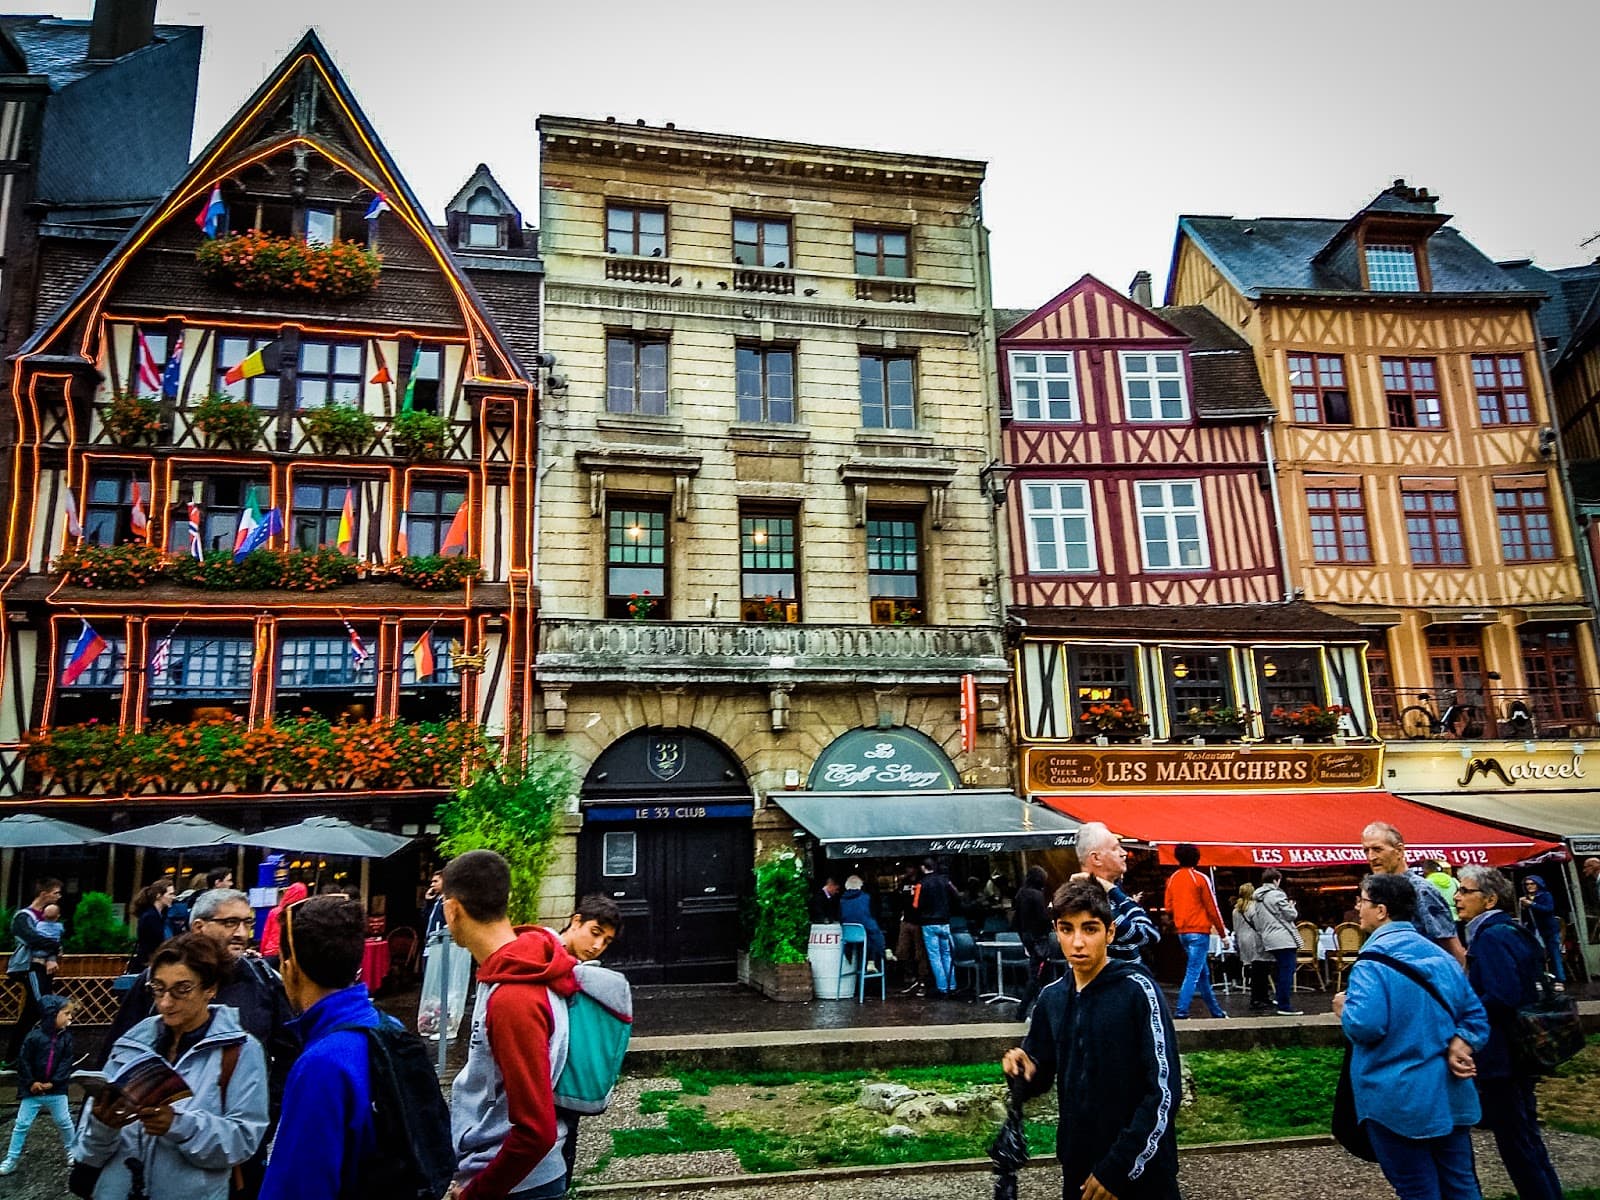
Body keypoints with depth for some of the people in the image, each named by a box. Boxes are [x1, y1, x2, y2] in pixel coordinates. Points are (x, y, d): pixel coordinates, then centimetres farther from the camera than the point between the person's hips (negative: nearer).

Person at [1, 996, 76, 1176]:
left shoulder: (66, 1038, -5)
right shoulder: (34, 1037, -15)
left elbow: (66, 1063, -4)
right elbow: (23, 1061, -10)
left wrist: (52, 1083, -12)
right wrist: (31, 1083, -12)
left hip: (56, 1090, 2)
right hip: (32, 1090, -2)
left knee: (64, 1122, 10)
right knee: (21, 1124, 5)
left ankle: (72, 1150, 27)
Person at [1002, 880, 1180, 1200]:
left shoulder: (1137, 989, -14)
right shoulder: (1052, 997, 2)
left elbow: (1163, 1091, -17)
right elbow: (1040, 1080, 10)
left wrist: (1120, 1168, -18)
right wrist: (1025, 1071, -12)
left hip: (1141, 1174, -5)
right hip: (1078, 1168, 5)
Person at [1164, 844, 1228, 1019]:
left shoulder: (1172, 879, 7)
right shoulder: (1200, 879, -10)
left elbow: (1168, 907, 10)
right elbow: (1212, 908, -8)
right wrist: (1222, 932, 0)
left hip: (1182, 932, 6)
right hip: (1199, 931, -6)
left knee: (1203, 972, 16)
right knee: (1193, 973, -7)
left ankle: (1215, 1010, 24)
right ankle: (1181, 1011, -14)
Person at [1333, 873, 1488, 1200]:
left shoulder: (1373, 960, -17)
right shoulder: (1440, 955, 7)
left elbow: (1365, 1026, -26)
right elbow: (1474, 1014, 10)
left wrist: (1344, 1009, -6)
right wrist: (1459, 1044, -3)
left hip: (1399, 1101, -7)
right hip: (1450, 1095, 7)